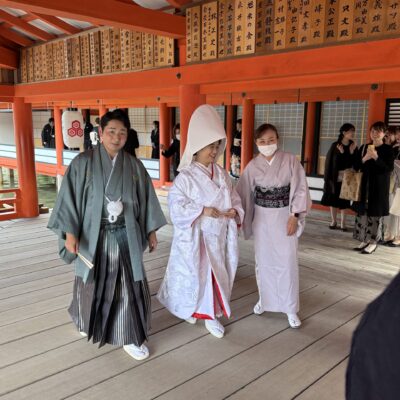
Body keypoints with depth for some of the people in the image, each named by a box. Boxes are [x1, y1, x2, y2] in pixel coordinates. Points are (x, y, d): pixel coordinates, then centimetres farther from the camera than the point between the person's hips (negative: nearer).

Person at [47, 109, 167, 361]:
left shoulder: (134, 166, 1)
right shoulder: (83, 163, -7)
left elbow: (146, 199, 7)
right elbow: (69, 197, -8)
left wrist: (151, 231, 8)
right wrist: (70, 232, -16)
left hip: (125, 237, 2)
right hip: (94, 235, -1)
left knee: (129, 285, 2)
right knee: (93, 283, 17)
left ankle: (129, 337, 17)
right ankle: (88, 321, 46)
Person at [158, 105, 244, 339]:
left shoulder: (222, 174, 3)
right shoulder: (186, 176, -14)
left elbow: (234, 198, 9)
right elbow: (176, 206, -18)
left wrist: (235, 211, -12)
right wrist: (203, 210, -25)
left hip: (218, 236, 5)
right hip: (195, 236, -5)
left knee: (217, 274, 12)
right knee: (194, 274, 8)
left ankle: (211, 314, 28)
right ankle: (189, 309, 35)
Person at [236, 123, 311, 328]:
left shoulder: (290, 160, -7)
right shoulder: (253, 166, -2)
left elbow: (300, 189, -7)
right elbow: (243, 193, 3)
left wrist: (294, 215, -11)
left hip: (285, 217, -2)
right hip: (262, 217, 2)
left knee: (287, 262, 1)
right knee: (263, 260, 12)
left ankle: (290, 308, 15)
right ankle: (264, 298, 32)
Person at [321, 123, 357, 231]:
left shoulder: (353, 146, 4)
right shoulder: (335, 145, -3)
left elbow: (355, 163, 1)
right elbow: (330, 161, -3)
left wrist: (352, 152, -11)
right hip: (335, 177, -1)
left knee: (344, 201, 2)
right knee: (333, 199, 5)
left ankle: (343, 222, 10)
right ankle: (334, 221, 17)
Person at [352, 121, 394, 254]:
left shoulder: (388, 149, -2)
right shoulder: (364, 147, 10)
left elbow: (389, 168, -11)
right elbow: (356, 166, 8)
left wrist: (376, 157, -20)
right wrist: (364, 159, -11)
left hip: (379, 186, -4)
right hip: (364, 185, 4)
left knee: (376, 213, -2)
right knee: (362, 212, 6)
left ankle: (373, 242, 7)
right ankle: (364, 240, 16)